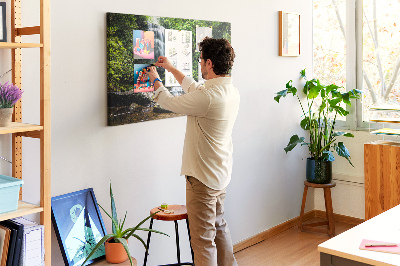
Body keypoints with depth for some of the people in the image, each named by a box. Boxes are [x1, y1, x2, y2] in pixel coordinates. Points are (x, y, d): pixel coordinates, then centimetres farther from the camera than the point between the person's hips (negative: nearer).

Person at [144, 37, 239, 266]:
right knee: (219, 225, 26)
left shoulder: (208, 97, -27)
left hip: (203, 178, -10)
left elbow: (170, 102, -11)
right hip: (221, 173, 10)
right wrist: (172, 69, 27)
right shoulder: (232, 92, 2)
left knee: (203, 238, 0)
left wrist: (156, 80, 9)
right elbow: (195, 89, 19)